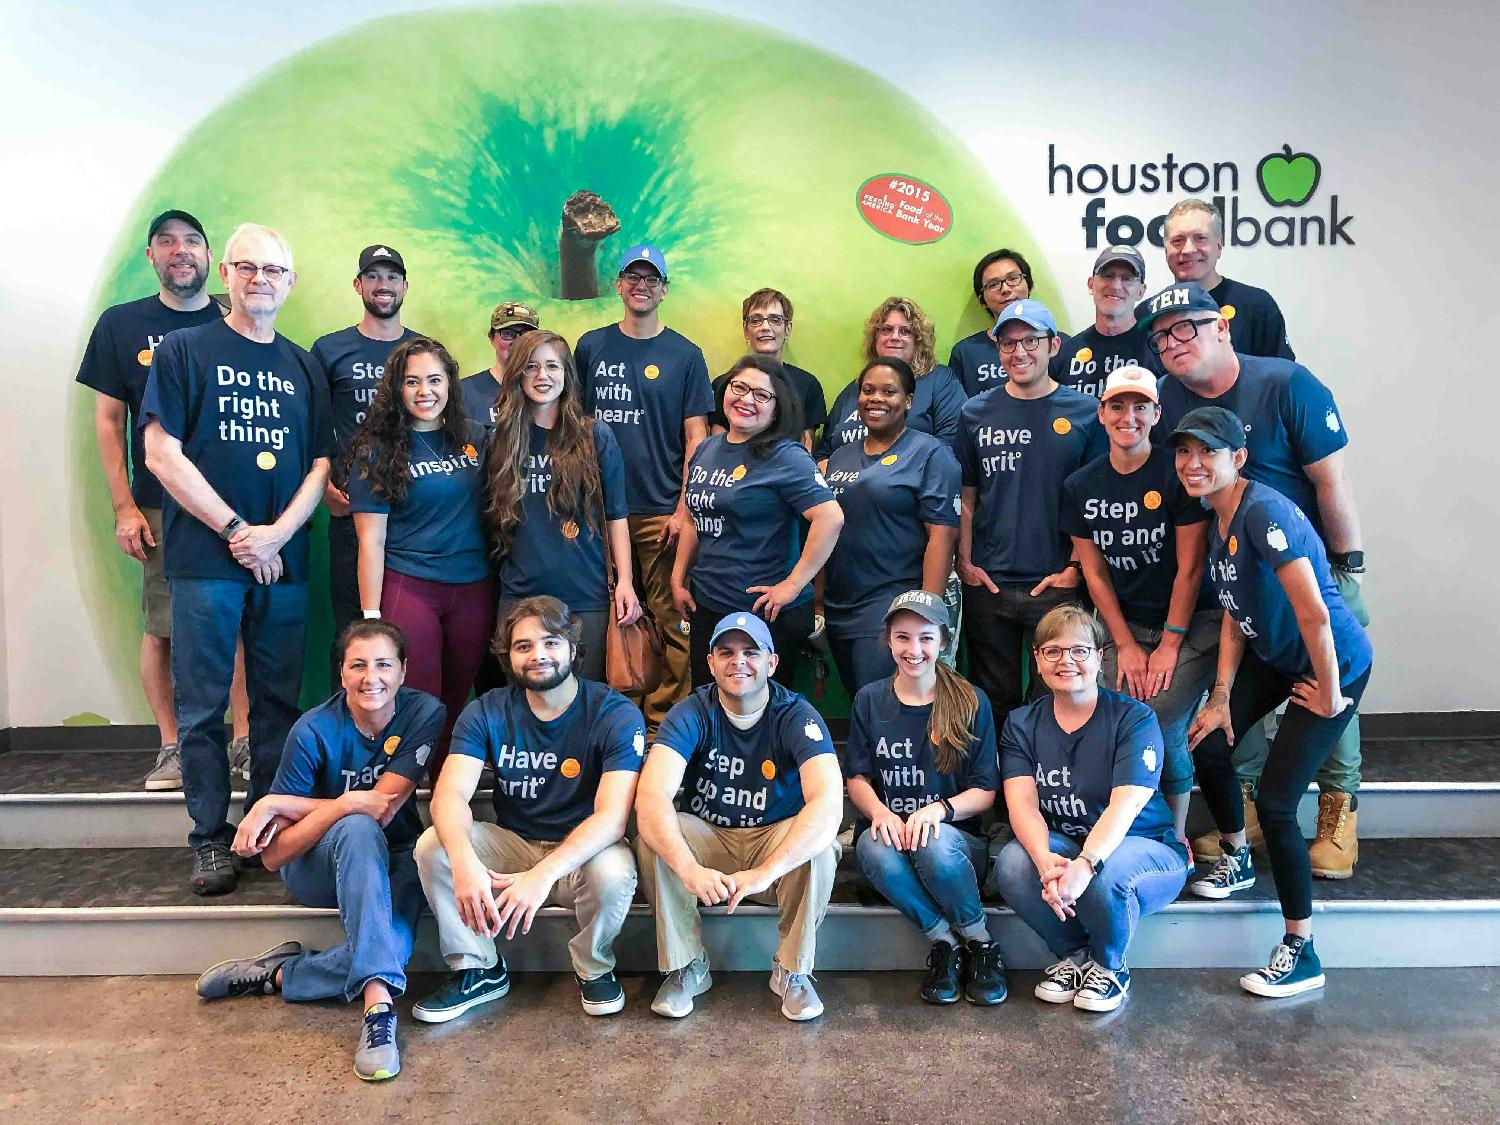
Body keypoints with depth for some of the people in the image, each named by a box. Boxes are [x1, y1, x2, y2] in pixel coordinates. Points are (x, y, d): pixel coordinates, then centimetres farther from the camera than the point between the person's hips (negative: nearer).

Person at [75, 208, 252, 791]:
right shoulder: (121, 324, 8)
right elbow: (108, 420, 6)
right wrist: (124, 506, -2)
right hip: (161, 506, 0)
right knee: (162, 628, 0)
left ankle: (244, 741, 11)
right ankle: (171, 748, 12)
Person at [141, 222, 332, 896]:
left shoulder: (302, 367, 14)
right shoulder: (185, 350, 3)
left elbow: (321, 464, 9)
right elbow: (162, 453, -4)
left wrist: (278, 533, -7)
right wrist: (234, 529, -10)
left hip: (282, 562, 3)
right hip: (204, 561, -3)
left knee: (278, 704, 7)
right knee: (202, 709, 2)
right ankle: (210, 840, 14)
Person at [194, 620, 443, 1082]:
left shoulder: (424, 713, -15)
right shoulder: (315, 732, -17)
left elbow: (384, 808, -19)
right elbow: (273, 855, -16)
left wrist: (276, 804, -21)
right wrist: (346, 805, -31)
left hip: (392, 862, 2)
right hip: (316, 866, -1)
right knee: (358, 829, -37)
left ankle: (278, 973, -18)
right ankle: (378, 1002, -42)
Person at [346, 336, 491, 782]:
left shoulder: (476, 439, 7)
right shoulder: (379, 449, -3)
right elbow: (371, 540, -5)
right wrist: (371, 618, -9)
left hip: (474, 589, 4)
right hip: (408, 589, -3)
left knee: (456, 702, 11)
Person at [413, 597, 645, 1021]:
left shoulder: (615, 714, -16)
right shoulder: (487, 712, -6)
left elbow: (612, 815, -26)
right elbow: (450, 794, -20)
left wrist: (544, 874, -41)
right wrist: (464, 861, -42)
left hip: (582, 851, -3)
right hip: (513, 844, 3)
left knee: (615, 872, -36)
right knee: (433, 845, -22)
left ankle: (594, 968, -1)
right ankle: (478, 970, 0)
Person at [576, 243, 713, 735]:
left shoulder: (685, 354, 4)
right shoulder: (591, 346, 10)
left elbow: (696, 436, 1)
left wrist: (684, 509, -7)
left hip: (661, 510, -2)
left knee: (671, 620, -4)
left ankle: (664, 719, 7)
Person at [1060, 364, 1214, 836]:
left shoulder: (1177, 472, -9)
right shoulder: (1081, 486, 4)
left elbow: (1190, 567, -9)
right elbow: (1095, 573, 5)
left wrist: (1170, 645, -11)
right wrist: (1126, 646, -2)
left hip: (1192, 623, -4)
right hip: (1128, 624, 4)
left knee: (1160, 726, -21)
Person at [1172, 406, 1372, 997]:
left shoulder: (1265, 514, -29)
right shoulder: (1217, 519, 1)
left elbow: (1314, 615, -30)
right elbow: (1234, 613, 5)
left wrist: (1328, 697, -19)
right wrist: (1222, 696, 1)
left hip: (1334, 664, -8)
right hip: (1273, 656, 9)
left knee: (1275, 802, -9)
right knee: (1207, 743, 7)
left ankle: (1301, 954, 8)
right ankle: (1236, 858, 35)